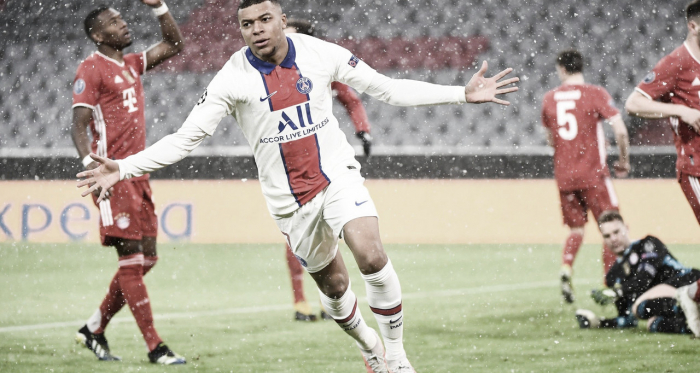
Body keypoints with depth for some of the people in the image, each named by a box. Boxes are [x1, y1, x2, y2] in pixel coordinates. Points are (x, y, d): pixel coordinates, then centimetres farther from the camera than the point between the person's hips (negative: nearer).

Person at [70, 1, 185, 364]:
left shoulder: (132, 64, 17)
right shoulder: (91, 69, -6)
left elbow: (174, 44, 26)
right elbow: (79, 125, -12)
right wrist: (90, 163, -28)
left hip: (137, 174, 9)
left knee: (146, 257, 9)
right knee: (132, 258, -9)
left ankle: (94, 329, 20)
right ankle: (154, 347, -10)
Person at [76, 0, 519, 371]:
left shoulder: (321, 54, -7)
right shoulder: (234, 78, -11)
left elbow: (388, 88, 1)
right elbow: (184, 138, -10)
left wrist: (463, 93, -3)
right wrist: (122, 169, -21)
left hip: (337, 172, 0)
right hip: (288, 196, 1)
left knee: (372, 255, -24)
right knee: (333, 284, 9)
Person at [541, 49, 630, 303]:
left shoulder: (549, 98, 6)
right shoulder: (595, 94, -6)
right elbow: (621, 131, -13)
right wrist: (624, 161, 1)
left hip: (563, 175, 4)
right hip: (592, 173, -4)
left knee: (576, 229, 16)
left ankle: (566, 269, -10)